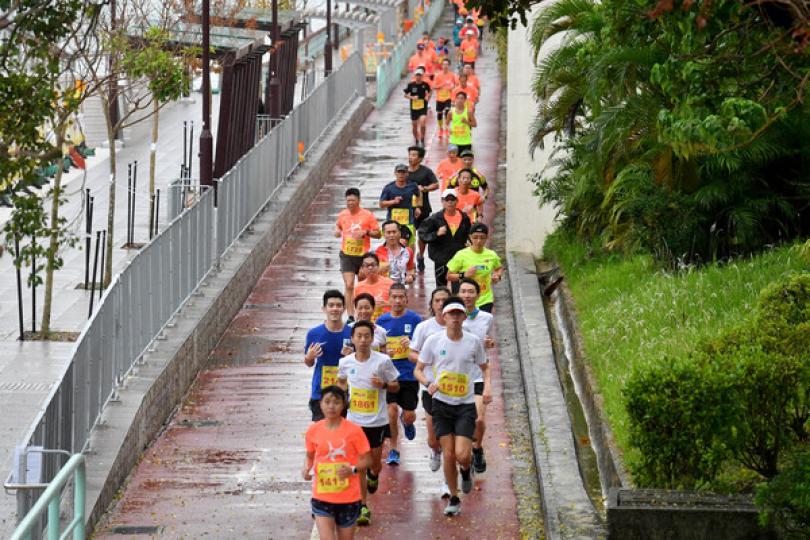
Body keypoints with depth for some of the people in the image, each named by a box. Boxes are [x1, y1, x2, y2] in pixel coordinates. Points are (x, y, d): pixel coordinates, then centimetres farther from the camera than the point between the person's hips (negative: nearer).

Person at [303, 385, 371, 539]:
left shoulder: (354, 430, -8)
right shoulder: (314, 431, -1)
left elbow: (367, 460, -3)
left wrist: (353, 469, -22)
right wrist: (306, 468, -6)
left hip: (348, 498, -1)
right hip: (322, 497, 1)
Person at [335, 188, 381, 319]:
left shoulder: (367, 215, -6)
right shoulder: (342, 215, 2)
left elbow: (378, 234, -2)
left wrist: (366, 232, -20)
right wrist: (337, 231, 2)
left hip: (363, 255, 0)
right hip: (347, 255, 0)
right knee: (349, 285, -13)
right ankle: (350, 316, -15)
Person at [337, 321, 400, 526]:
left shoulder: (383, 361, -11)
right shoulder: (345, 362, -3)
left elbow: (396, 386, 0)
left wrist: (384, 384, -21)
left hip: (377, 421, -1)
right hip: (354, 421, 1)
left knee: (375, 462, 9)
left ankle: (373, 475, 47)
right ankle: (363, 507, 8)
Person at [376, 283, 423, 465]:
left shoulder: (415, 319, -3)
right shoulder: (381, 321, 3)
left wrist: (411, 344, -21)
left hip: (409, 375, -1)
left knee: (409, 415, 1)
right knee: (392, 411, -10)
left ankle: (407, 422, 40)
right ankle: (394, 450, 7)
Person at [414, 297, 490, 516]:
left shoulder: (473, 342, -2)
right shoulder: (433, 341, -4)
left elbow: (484, 367, 14)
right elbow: (418, 370, 3)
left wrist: (487, 387, -4)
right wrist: (428, 383, -17)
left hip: (466, 405, 0)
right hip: (441, 403, 0)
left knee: (462, 455, -13)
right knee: (448, 454, -1)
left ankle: (466, 469, 25)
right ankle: (454, 499, 16)